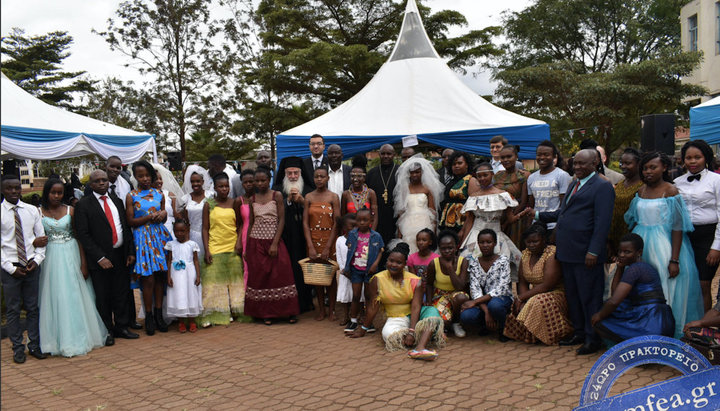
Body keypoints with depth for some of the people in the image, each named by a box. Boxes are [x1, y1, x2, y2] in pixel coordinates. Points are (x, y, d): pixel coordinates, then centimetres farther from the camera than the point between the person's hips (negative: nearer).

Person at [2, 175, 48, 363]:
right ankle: (18, 348, 18)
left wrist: (37, 259, -4)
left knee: (33, 307, 9)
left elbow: (41, 236, 8)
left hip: (31, 266, 2)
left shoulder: (32, 210, 5)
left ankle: (34, 345, 19)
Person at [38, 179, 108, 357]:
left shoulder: (70, 211, 2)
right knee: (54, 297, 5)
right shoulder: (39, 213, 0)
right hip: (50, 257, -1)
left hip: (71, 256, 1)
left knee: (75, 296, 6)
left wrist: (84, 263, -1)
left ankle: (77, 336, 20)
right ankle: (60, 338, 16)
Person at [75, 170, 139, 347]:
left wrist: (131, 251, 5)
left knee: (122, 294, 11)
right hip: (100, 258, -4)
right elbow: (83, 235, -10)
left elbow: (127, 227, 13)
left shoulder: (117, 201, 12)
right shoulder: (83, 205, -4)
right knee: (103, 297, 5)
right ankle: (106, 331, 19)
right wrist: (100, 258, -16)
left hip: (121, 256, 5)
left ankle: (121, 327, 24)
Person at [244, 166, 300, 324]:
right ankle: (266, 314, 15)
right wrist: (246, 248, 8)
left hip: (274, 241, -3)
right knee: (260, 277, 4)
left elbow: (281, 220, -7)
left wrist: (275, 244, -14)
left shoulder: (277, 196, -2)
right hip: (256, 242, 3)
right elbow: (251, 224, 11)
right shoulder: (252, 199, 8)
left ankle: (290, 311, 8)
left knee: (281, 275, -3)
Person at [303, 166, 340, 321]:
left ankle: (332, 310, 15)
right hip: (313, 240, 2)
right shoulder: (308, 197, 3)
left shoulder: (333, 197, -4)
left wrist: (328, 247, -12)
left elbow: (336, 224, -7)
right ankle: (321, 309, 18)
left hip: (330, 240, -2)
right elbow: (305, 223, -1)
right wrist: (310, 246, -9)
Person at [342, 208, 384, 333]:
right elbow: (349, 251, 4)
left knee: (369, 296, 7)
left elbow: (380, 251, 1)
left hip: (369, 270, -1)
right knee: (356, 296, 5)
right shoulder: (352, 234, -1)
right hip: (356, 269, 1)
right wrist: (346, 268, 3)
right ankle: (353, 320, 18)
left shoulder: (376, 236, -5)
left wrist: (376, 263, -13)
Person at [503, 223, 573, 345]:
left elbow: (547, 286, -22)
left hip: (555, 295, -7)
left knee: (538, 303, -34)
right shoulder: (525, 254, 6)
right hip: (535, 295, 7)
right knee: (518, 305, -18)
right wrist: (523, 302, -14)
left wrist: (522, 298, -18)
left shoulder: (552, 254, -17)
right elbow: (522, 282, 5)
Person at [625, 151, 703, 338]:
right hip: (641, 244, 5)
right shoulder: (641, 191, 9)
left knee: (665, 288, 0)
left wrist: (674, 260, -18)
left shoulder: (670, 191, -8)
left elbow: (677, 228, -12)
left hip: (663, 244, -5)